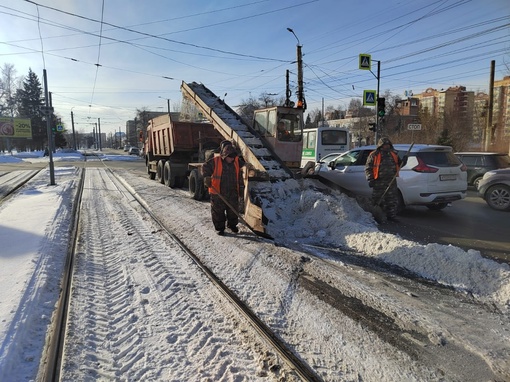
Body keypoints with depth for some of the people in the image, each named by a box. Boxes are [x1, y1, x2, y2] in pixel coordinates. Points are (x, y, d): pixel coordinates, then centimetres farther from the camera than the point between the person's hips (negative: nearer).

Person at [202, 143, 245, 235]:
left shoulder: (237, 161, 0)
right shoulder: (215, 161, -12)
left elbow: (240, 177, 9)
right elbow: (205, 167, -1)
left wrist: (241, 188, 11)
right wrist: (207, 177, -18)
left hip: (233, 193, 3)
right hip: (218, 193, -3)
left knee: (233, 209, 13)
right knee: (218, 211, 6)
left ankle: (232, 224, 35)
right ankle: (219, 228, 22)